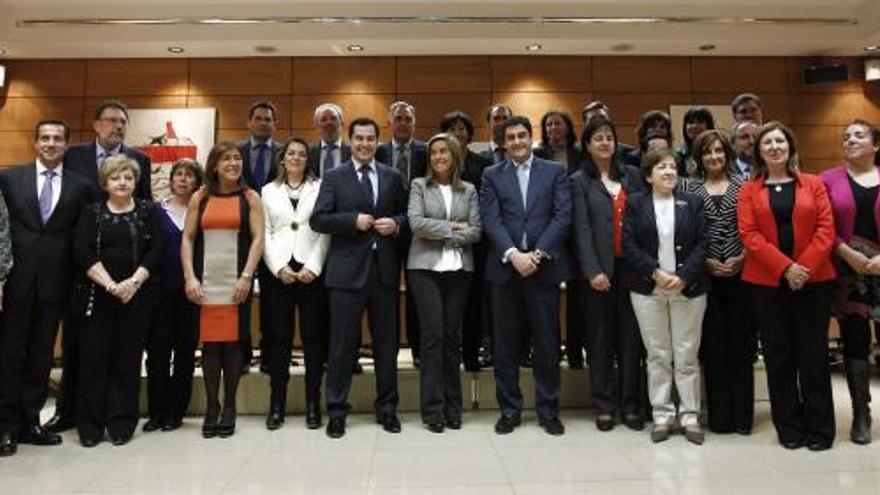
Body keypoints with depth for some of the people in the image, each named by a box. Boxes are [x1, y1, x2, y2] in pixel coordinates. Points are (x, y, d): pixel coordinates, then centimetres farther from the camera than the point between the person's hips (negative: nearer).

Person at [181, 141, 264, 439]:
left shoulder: (250, 198, 5)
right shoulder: (200, 198, 10)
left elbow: (258, 239, -2)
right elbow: (187, 238, 7)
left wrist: (247, 277, -11)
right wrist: (189, 277, -3)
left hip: (237, 281, -1)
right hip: (205, 281, 1)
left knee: (233, 341, 2)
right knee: (209, 340, 3)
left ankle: (229, 406, 13)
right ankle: (211, 407, 13)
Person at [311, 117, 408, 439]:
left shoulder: (393, 177, 12)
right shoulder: (334, 177, 5)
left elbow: (407, 215, 14)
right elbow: (318, 220, -4)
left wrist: (396, 224, -6)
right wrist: (353, 220, -14)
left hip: (385, 269, 3)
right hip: (348, 270, -2)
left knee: (387, 343, 10)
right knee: (342, 343, 3)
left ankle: (387, 408, 24)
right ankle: (336, 411, 16)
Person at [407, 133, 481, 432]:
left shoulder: (468, 190, 11)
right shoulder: (419, 185, 6)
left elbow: (475, 232, 2)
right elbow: (416, 223, -8)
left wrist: (441, 236, -8)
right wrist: (452, 226, -7)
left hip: (459, 269, 2)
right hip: (425, 267, -2)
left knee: (452, 335, 5)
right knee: (432, 334, -6)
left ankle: (452, 407, 16)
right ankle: (432, 409, 3)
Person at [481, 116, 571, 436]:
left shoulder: (554, 172, 8)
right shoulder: (492, 175, 9)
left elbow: (563, 216, -2)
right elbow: (491, 220, -2)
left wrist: (537, 254, -13)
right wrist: (513, 255, -16)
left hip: (544, 268, 0)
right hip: (505, 268, 1)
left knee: (547, 344, 6)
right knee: (506, 346, 7)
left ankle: (548, 411, 20)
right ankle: (509, 410, 20)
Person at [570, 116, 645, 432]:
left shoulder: (632, 176, 12)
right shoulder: (579, 182, 3)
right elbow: (582, 229, -4)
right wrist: (593, 271, -13)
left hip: (630, 266, 3)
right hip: (599, 269, -2)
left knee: (631, 336, 6)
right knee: (600, 337, 5)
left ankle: (630, 404, 17)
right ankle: (605, 406, 15)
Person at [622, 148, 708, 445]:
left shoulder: (692, 203, 7)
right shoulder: (635, 203, 4)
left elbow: (701, 244, 0)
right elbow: (628, 244, -3)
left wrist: (683, 277, -13)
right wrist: (656, 273, -13)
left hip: (688, 287, 1)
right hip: (648, 288, 0)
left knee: (687, 355, 5)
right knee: (657, 355, 6)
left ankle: (690, 415, 17)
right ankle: (662, 415, 17)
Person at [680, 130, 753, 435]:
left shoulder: (743, 185, 8)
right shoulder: (688, 187, 6)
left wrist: (742, 258, -7)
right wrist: (706, 261, -7)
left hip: (741, 273, 1)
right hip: (705, 275, 0)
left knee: (741, 342, 4)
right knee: (713, 344, 3)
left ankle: (742, 414, 15)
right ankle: (719, 415, 14)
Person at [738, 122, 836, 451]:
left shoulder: (813, 185, 8)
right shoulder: (749, 191, 6)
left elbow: (826, 229, -1)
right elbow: (749, 235, -4)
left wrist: (804, 267, -13)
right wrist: (785, 267, -15)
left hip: (813, 279, 0)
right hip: (767, 282, 0)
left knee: (813, 354, 4)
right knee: (778, 356, 6)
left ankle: (820, 427, 18)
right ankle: (789, 427, 18)